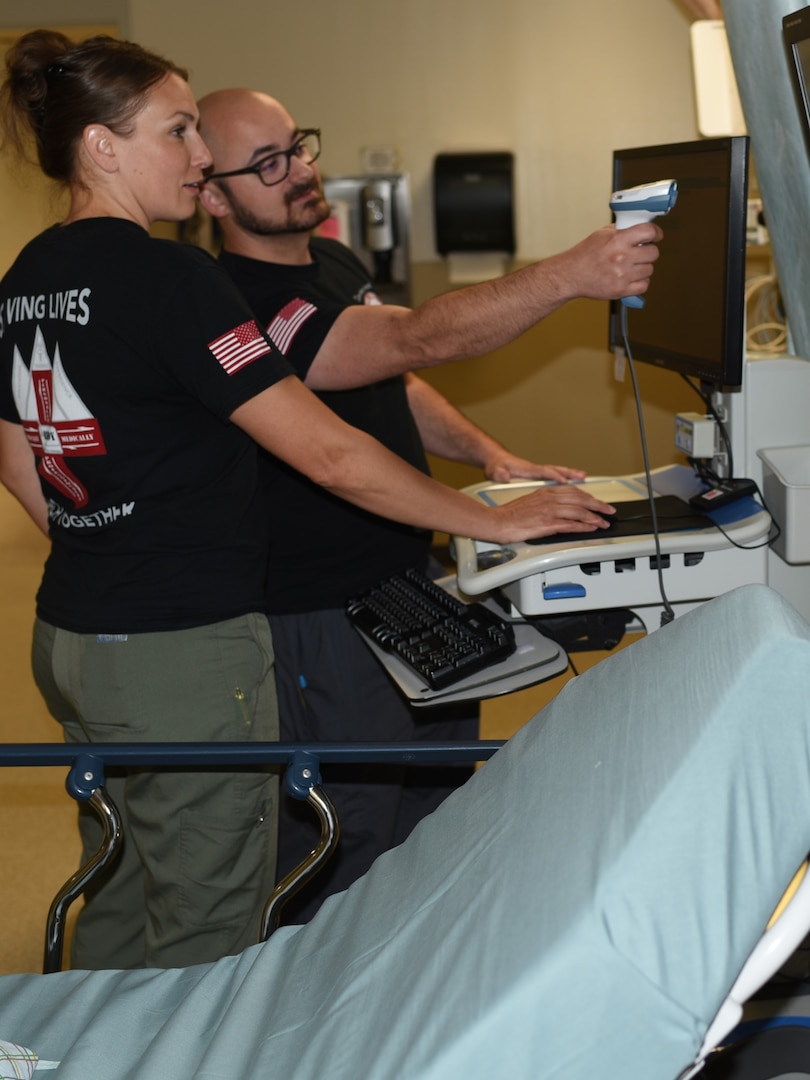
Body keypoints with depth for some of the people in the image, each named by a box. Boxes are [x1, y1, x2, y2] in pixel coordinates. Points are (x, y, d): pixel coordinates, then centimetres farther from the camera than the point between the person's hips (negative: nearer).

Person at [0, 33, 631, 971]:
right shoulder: (166, 276, -18)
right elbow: (329, 454, -19)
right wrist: (494, 523, -11)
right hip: (184, 655, -9)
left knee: (118, 906, 22)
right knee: (203, 937, 4)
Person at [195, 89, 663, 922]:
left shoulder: (334, 261, 10)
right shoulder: (242, 305, -24)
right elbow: (418, 338, -33)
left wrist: (489, 455, 7)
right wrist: (571, 274, -39)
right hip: (323, 626, -10)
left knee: (444, 815, 20)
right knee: (343, 860, 1)